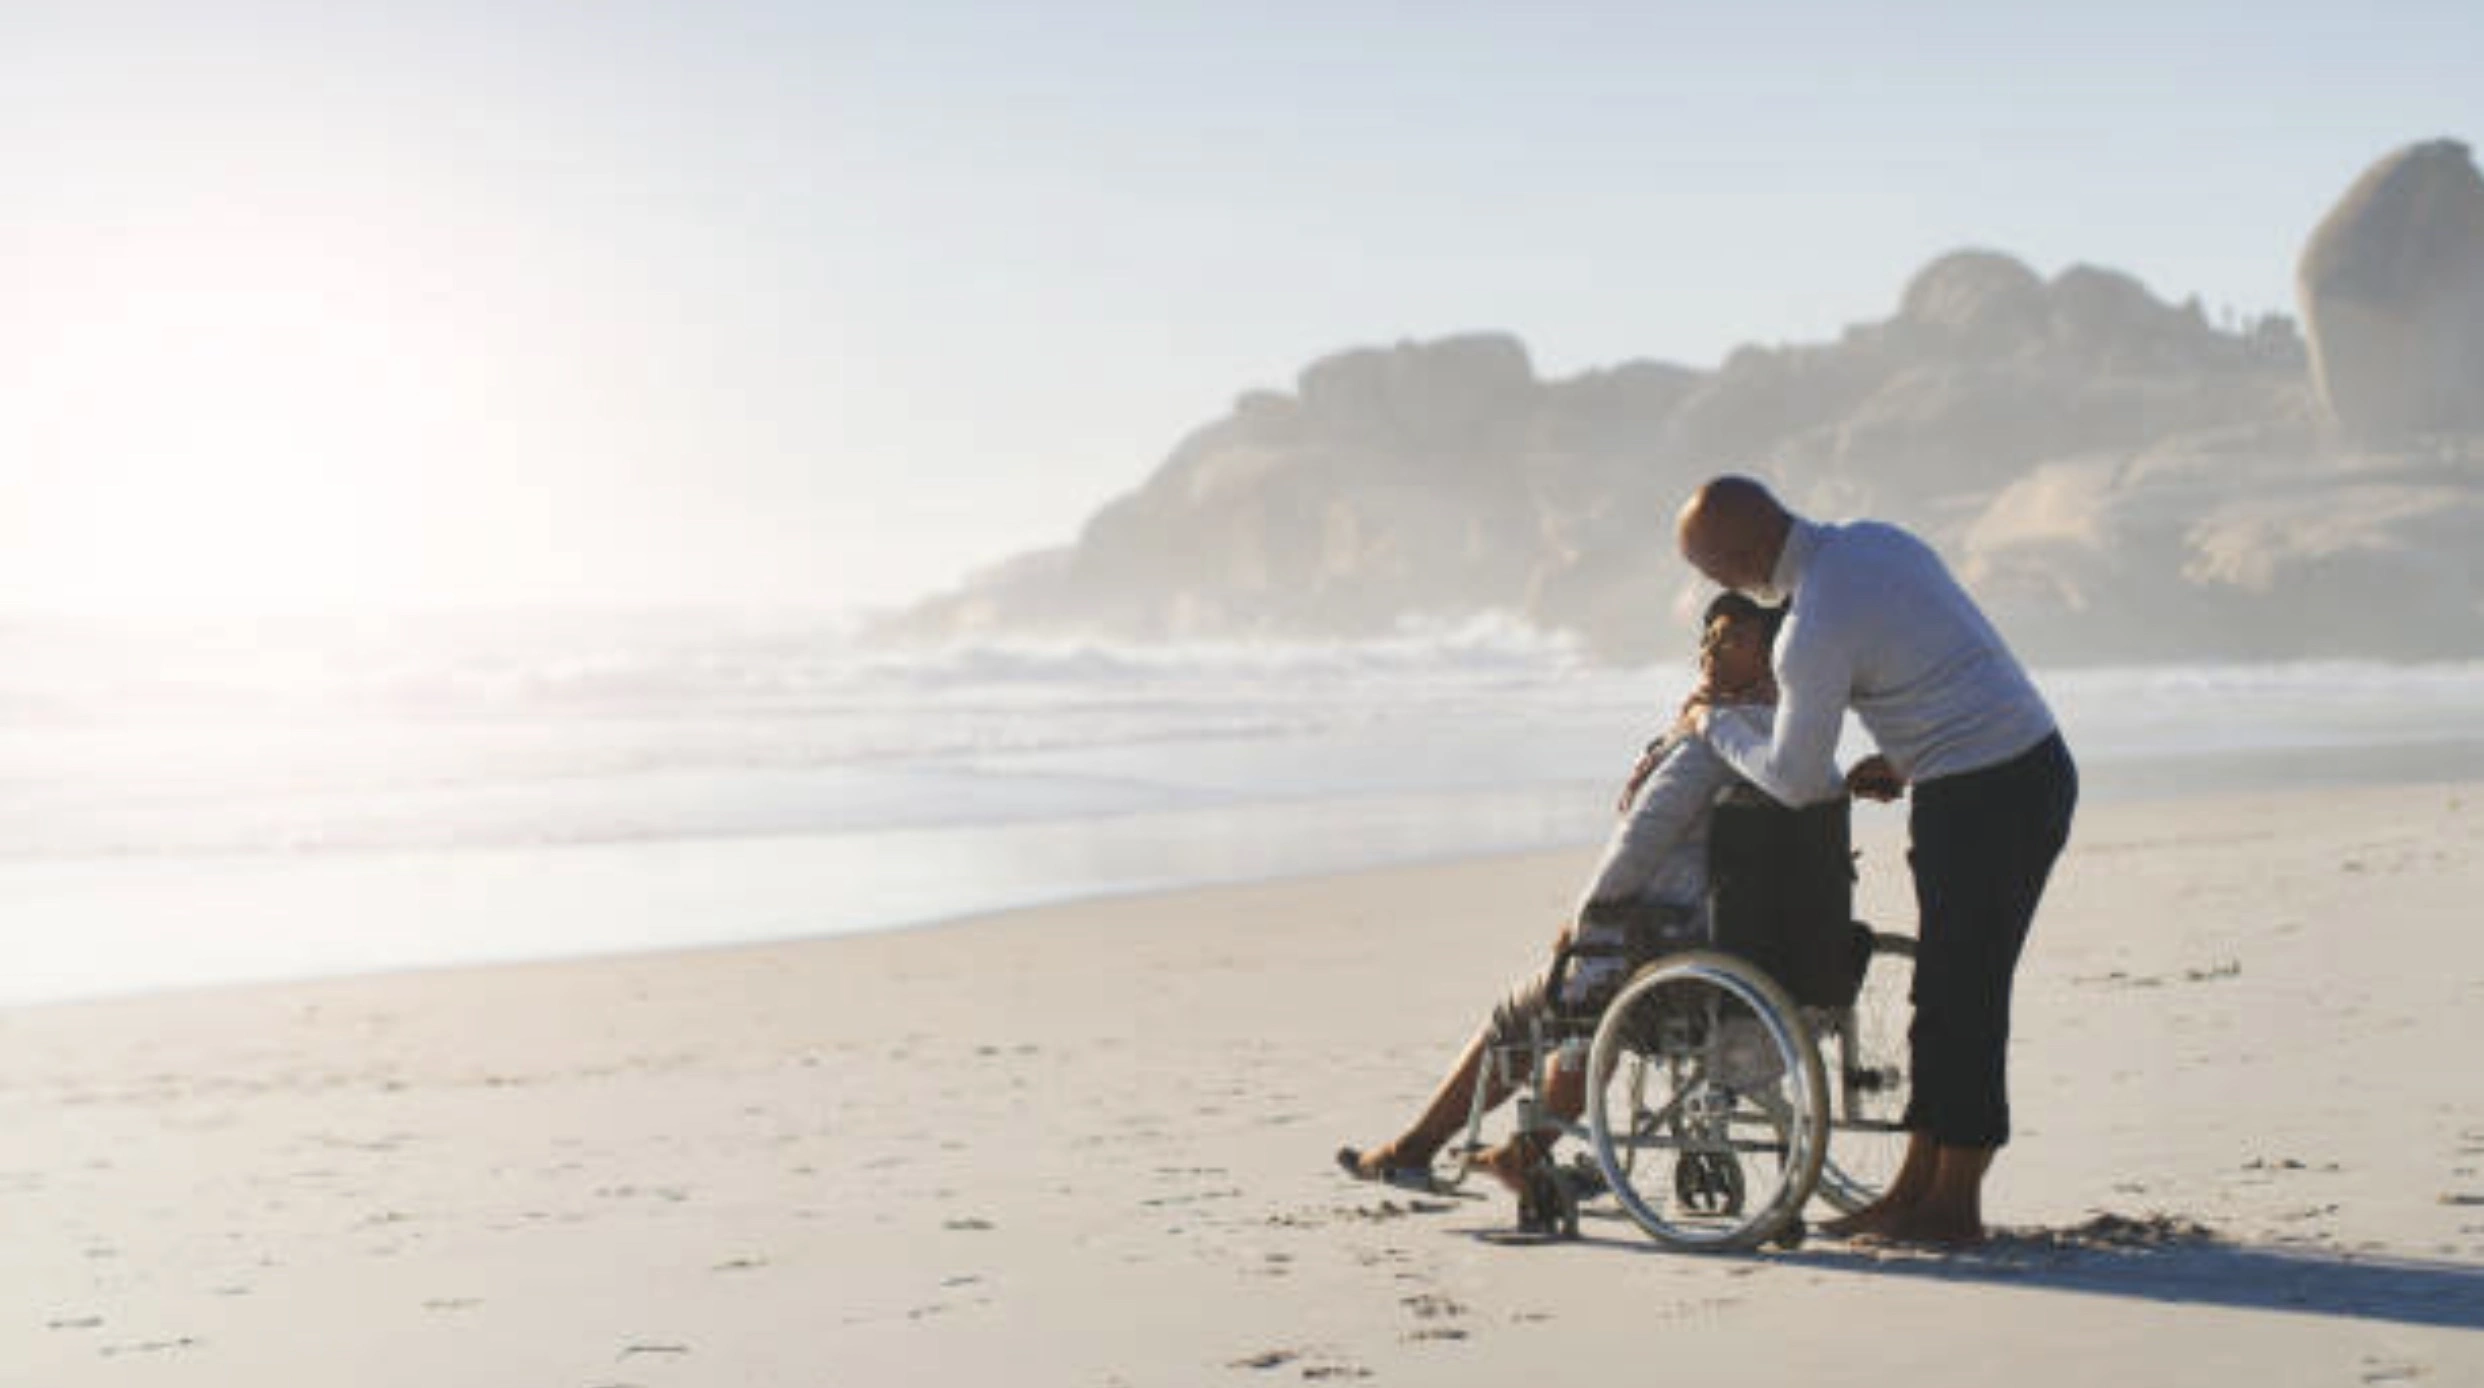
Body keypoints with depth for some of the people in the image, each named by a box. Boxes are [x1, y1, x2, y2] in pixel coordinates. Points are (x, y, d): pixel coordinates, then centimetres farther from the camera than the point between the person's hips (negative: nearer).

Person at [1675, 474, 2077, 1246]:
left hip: (1978, 802, -10)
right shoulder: (1876, 540, 9)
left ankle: (1952, 1207, 10)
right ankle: (1918, 1187, 22)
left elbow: (1795, 782, -8)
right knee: (1948, 989, 14)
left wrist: (1714, 726, 8)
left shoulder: (1812, 632, -18)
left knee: (1961, 997, 0)